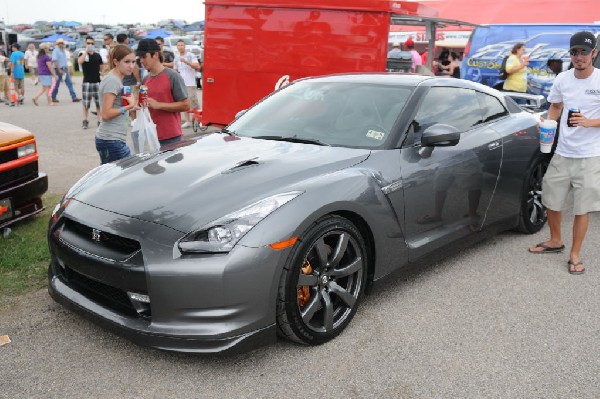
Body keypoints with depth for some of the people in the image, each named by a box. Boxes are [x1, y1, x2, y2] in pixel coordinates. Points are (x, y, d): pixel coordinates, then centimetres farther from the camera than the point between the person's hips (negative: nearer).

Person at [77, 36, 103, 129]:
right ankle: (85, 120, 11)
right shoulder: (82, 54, 0)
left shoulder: (97, 55, 9)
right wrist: (86, 51, -18)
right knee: (86, 103, 2)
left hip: (97, 82, 3)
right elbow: (80, 61, -22)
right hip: (87, 82, -2)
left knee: (99, 102, 5)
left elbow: (101, 68, 17)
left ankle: (100, 120, 12)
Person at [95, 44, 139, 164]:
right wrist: (129, 106, -17)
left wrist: (130, 106, 3)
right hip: (111, 141, -10)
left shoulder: (116, 79, 14)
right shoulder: (112, 81, -15)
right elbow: (106, 114, -20)